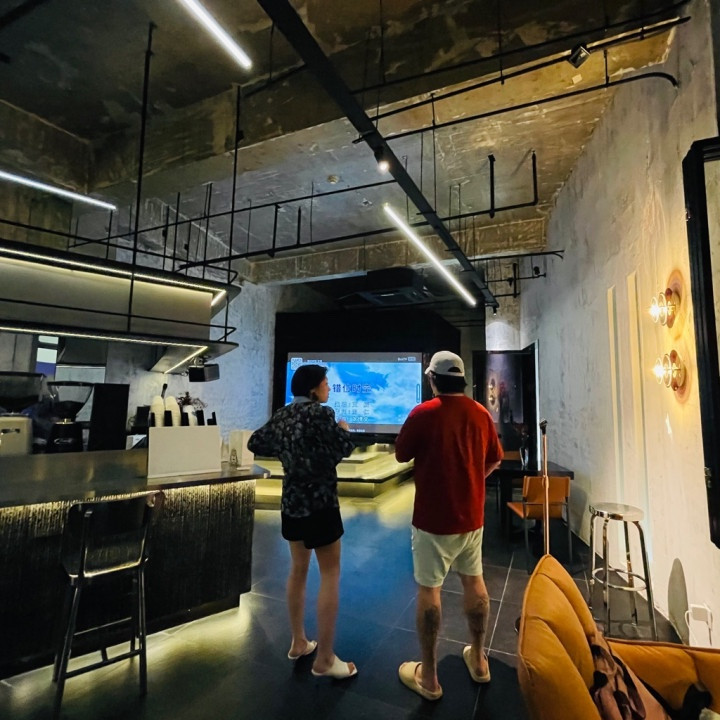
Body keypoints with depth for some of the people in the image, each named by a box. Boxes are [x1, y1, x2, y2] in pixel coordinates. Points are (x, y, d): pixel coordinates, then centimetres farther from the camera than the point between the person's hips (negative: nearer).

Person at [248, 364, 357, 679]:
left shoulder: (281, 415, 5)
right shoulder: (321, 413, -16)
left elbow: (255, 443, 12)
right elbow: (343, 449, -17)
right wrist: (344, 430, 2)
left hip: (291, 502, 8)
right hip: (319, 503, -7)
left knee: (298, 569, 20)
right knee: (330, 574, 5)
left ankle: (298, 643, 34)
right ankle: (324, 659, 14)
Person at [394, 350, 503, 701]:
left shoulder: (423, 413, -19)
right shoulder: (481, 413, -2)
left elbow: (401, 455, -6)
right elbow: (494, 460, 10)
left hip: (434, 517, -5)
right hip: (472, 515, 6)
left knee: (429, 589, 8)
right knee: (474, 581, 21)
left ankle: (428, 677, 22)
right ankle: (478, 659, 39)